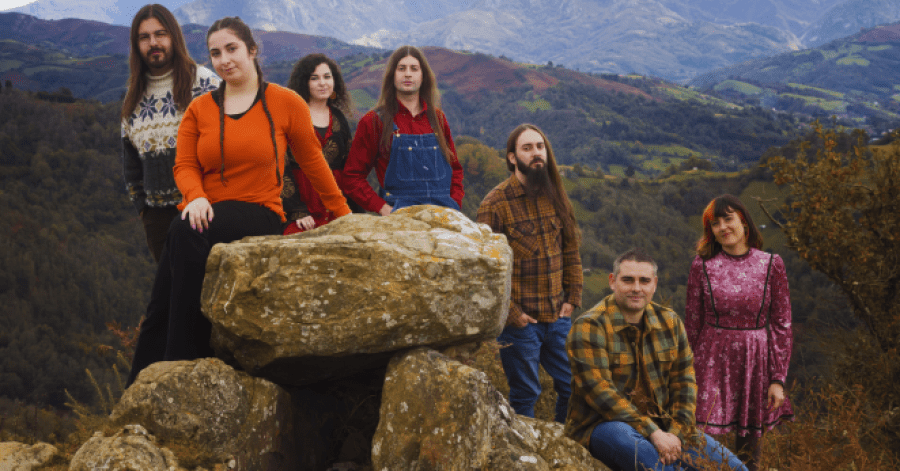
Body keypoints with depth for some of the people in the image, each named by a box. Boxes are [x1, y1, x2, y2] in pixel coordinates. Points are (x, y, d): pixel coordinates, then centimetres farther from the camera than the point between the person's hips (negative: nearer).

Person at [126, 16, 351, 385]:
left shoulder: (286, 104, 5)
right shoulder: (199, 109, 12)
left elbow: (312, 161, 13)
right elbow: (185, 166, 7)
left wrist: (345, 216, 18)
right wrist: (196, 197, -17)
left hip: (259, 217, -3)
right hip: (205, 216, 3)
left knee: (189, 235, -35)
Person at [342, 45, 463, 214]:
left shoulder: (438, 118, 18)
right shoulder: (374, 121, 7)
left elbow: (455, 168, 25)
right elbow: (353, 177, 6)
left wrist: (455, 205, 7)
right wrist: (383, 209, -7)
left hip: (443, 213, 3)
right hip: (399, 216, -3)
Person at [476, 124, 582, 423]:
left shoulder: (556, 197, 8)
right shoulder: (495, 204, -10)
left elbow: (571, 250, 14)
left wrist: (572, 298, 6)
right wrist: (511, 313, -13)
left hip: (558, 317, 5)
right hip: (519, 321, -5)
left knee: (573, 387, 11)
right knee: (524, 394, 4)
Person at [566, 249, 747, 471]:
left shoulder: (670, 322, 8)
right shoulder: (589, 327, -11)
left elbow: (684, 383, 7)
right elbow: (600, 392, -20)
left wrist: (676, 433, -10)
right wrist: (652, 433, -25)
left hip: (662, 425, 5)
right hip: (603, 424, -5)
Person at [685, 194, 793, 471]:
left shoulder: (771, 265, 0)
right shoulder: (702, 266, 0)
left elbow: (782, 325, 2)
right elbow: (692, 324, 5)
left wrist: (777, 380, -2)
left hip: (756, 364, 1)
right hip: (713, 364, -1)